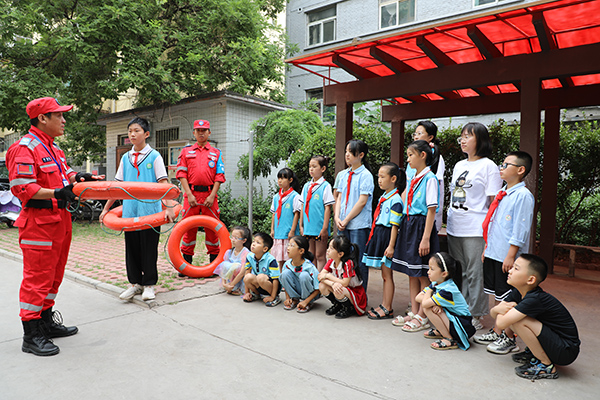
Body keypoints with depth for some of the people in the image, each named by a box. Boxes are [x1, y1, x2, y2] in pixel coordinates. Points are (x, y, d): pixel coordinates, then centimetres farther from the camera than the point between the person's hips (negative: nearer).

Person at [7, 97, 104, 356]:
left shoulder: (53, 147, 18)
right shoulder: (25, 148, -13)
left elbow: (63, 173, 29)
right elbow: (21, 187, -20)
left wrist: (77, 177, 10)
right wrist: (56, 193, -28)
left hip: (59, 220, 10)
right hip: (38, 222, -10)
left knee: (54, 274, 17)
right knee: (37, 276, -4)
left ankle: (46, 322, 31)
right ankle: (31, 335, 8)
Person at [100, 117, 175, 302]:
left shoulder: (154, 156, -2)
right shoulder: (126, 158, 11)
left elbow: (163, 183, -8)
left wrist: (169, 206, -19)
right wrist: (106, 208, 11)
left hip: (150, 210, -4)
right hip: (129, 211, 5)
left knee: (149, 248, 3)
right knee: (132, 248, 10)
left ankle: (149, 284, 16)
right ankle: (135, 283, 23)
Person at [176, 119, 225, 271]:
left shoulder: (216, 153, 12)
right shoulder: (186, 151, 12)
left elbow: (219, 176, 5)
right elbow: (182, 174, 4)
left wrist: (212, 196, -7)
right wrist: (189, 194, -7)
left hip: (210, 195, 0)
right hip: (191, 194, 0)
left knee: (212, 229, 3)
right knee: (189, 228, 3)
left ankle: (214, 263, 12)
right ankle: (186, 264, 12)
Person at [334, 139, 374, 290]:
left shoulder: (366, 175, -7)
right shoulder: (344, 175, 13)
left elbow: (362, 201, -13)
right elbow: (339, 198, 12)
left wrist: (346, 220, -12)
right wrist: (337, 217, -3)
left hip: (359, 225, -6)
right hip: (343, 225, 7)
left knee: (358, 262, -1)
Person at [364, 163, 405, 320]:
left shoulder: (395, 200, -15)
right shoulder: (383, 197, 13)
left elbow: (395, 225, -17)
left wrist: (391, 246, -19)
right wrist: (373, 235, 18)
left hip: (387, 236, -9)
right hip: (378, 235, 9)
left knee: (387, 275, 0)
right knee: (384, 274, 14)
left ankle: (387, 309, 10)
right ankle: (384, 306, 23)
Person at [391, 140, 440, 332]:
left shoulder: (430, 178, -11)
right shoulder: (413, 179, 14)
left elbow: (431, 210, -16)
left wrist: (426, 238, -20)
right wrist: (402, 228, 12)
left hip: (422, 225, -8)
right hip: (408, 225, 9)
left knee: (422, 275, 1)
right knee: (411, 273, 13)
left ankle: (422, 317, 11)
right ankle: (413, 312, 24)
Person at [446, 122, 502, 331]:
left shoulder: (488, 166, -5)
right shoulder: (459, 165, 16)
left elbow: (494, 202, -8)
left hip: (475, 230, -7)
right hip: (454, 228, 7)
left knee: (475, 273, -1)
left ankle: (477, 316, 12)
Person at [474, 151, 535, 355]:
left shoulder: (523, 195, -13)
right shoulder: (502, 194, 13)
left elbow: (520, 230, -17)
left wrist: (511, 255, -18)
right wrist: (487, 248, 19)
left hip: (507, 257, -8)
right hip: (493, 254, 9)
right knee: (498, 296, 17)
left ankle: (509, 338, 13)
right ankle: (497, 332, 28)